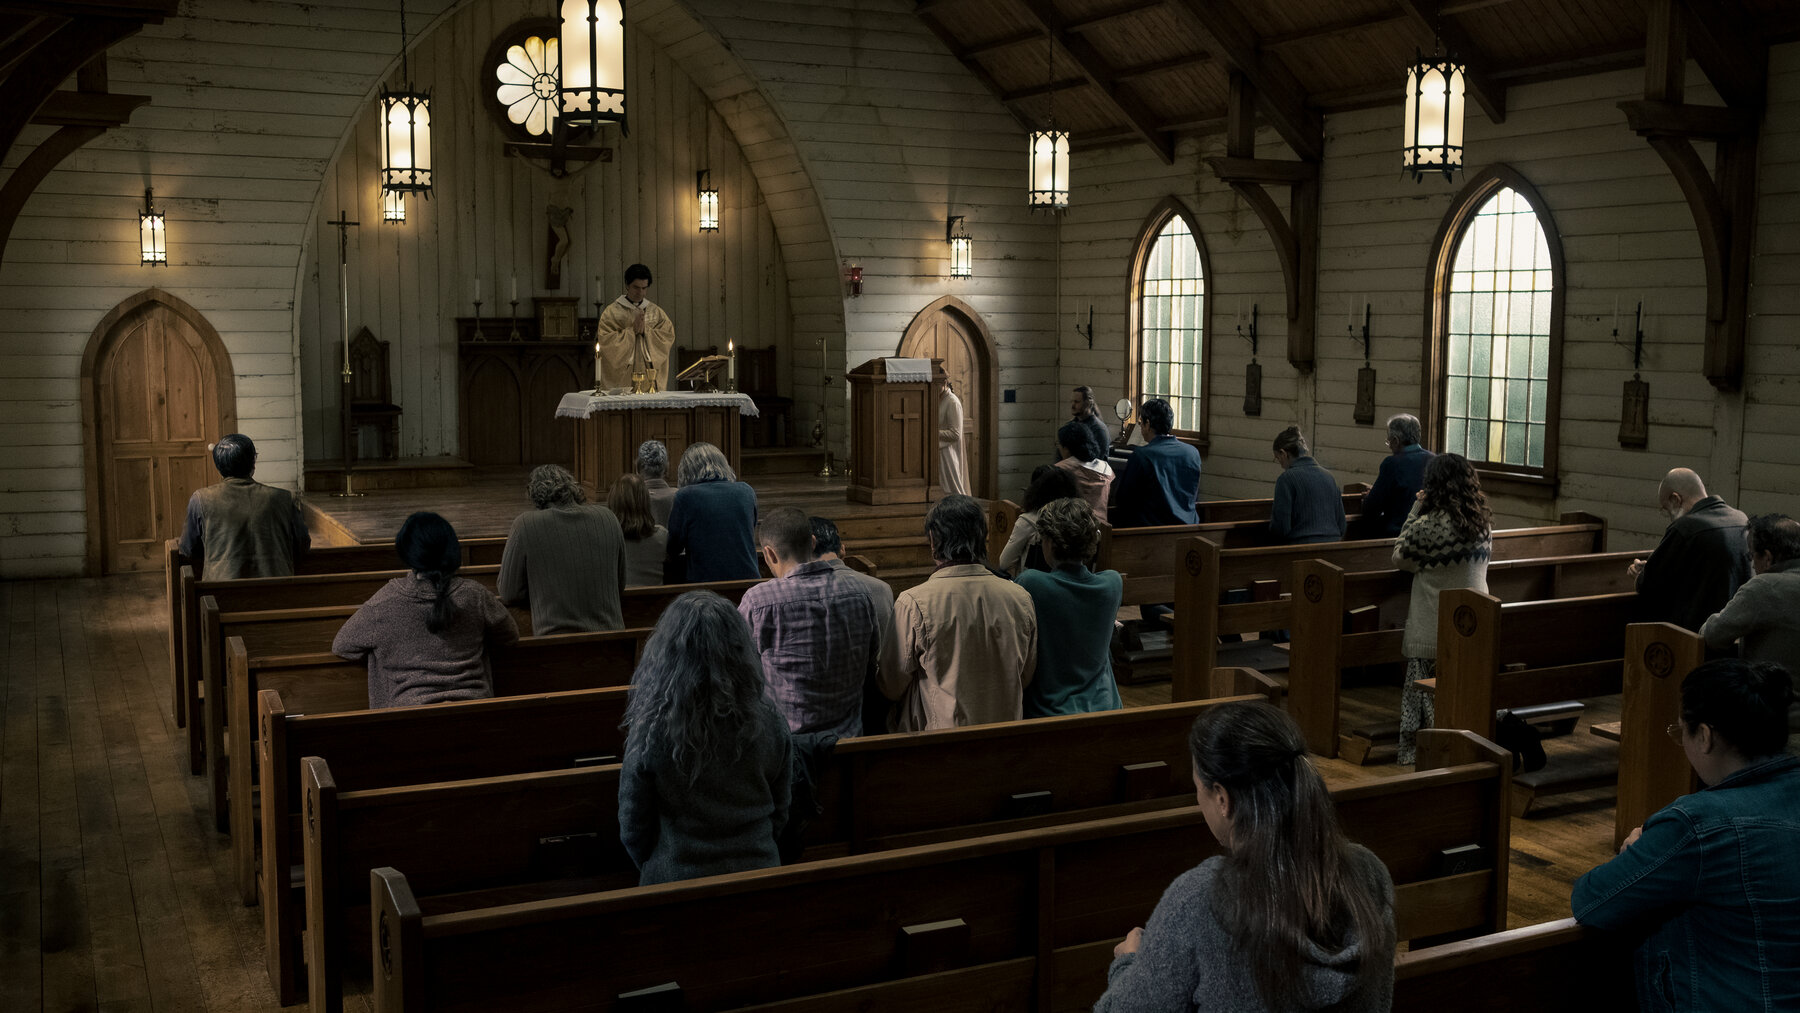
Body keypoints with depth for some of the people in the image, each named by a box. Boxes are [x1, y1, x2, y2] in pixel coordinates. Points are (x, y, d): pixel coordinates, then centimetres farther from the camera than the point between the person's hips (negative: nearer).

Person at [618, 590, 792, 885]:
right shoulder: (768, 723, -12)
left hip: (676, 882, -2)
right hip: (756, 873, 2)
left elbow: (633, 828, -9)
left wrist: (653, 869, 10)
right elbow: (779, 815, 1)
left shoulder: (651, 731, -20)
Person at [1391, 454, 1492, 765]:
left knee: (1422, 691, 5)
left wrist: (1416, 510, 1)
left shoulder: (1429, 525, -17)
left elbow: (1401, 557, -1)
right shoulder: (1484, 523, 2)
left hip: (1433, 630, -5)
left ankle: (1412, 752, 10)